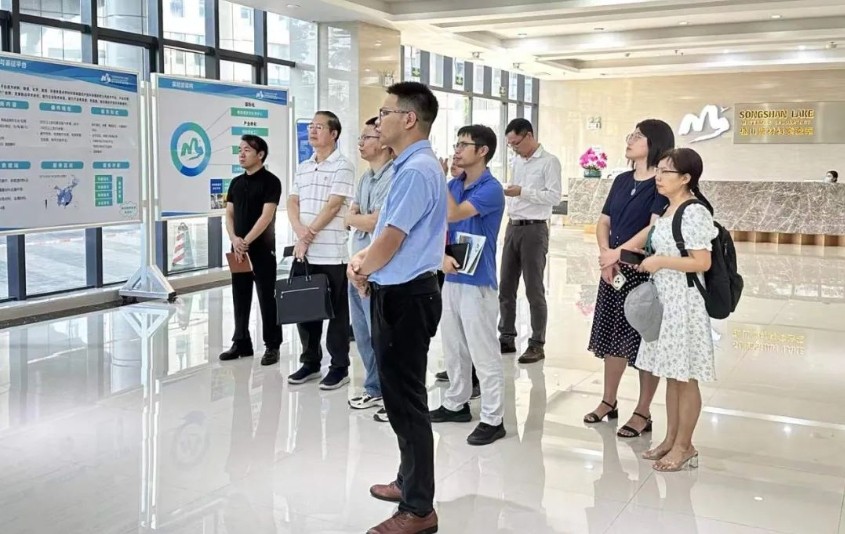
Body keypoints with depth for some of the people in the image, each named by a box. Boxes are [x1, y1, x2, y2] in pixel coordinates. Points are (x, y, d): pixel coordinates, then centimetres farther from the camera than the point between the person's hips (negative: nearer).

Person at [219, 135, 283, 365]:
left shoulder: (270, 181, -7)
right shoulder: (236, 183, 13)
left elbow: (266, 216, -15)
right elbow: (229, 214, 9)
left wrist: (246, 241, -18)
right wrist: (234, 239, -9)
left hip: (262, 249, -6)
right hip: (238, 249, 6)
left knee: (267, 298, -1)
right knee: (240, 297, 11)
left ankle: (272, 346, 7)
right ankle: (241, 343, 21)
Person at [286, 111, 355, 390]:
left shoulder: (342, 166, -6)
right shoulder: (303, 167, 15)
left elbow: (332, 206, -13)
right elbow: (292, 203, 9)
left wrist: (309, 236, -12)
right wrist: (300, 231, -10)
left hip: (331, 253, -7)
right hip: (303, 252, 7)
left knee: (336, 312, 2)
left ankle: (340, 367, 11)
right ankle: (310, 362, 25)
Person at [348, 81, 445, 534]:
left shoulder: (416, 170, -19)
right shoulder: (412, 166, 13)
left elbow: (391, 240, -19)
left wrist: (361, 272, -1)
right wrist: (363, 259, 3)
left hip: (405, 297, -11)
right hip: (399, 294, 11)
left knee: (406, 401, -1)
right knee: (401, 396, 20)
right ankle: (410, 482, 36)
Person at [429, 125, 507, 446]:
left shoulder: (491, 189, -14)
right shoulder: (454, 185, 9)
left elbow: (453, 214, -26)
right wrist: (443, 256, -10)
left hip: (478, 281, -8)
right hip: (451, 278, 8)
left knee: (483, 354, -2)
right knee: (453, 348, 17)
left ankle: (493, 420, 6)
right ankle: (456, 404, 32)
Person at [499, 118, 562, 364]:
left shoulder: (549, 162, -8)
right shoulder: (516, 161, 14)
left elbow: (554, 197, -16)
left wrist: (522, 192, -21)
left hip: (534, 229, -7)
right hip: (513, 227, 7)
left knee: (534, 289, -1)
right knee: (506, 287, 10)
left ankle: (537, 344, 7)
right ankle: (506, 338, 20)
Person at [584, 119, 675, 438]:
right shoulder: (622, 180, 12)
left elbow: (655, 228, -20)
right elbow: (603, 222, 10)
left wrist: (618, 252, -18)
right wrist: (605, 255, -7)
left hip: (645, 271, -7)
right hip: (614, 269, 7)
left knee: (644, 341, 1)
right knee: (612, 335, 14)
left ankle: (643, 413, 13)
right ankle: (608, 402, 29)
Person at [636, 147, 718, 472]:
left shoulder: (694, 212, -16)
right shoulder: (668, 209, 11)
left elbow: (702, 263, -21)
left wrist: (661, 262, -18)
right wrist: (651, 262, 5)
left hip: (684, 302, -9)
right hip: (664, 300, 9)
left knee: (685, 376, 2)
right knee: (671, 374, 15)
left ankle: (684, 447, 12)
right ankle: (671, 440, 25)